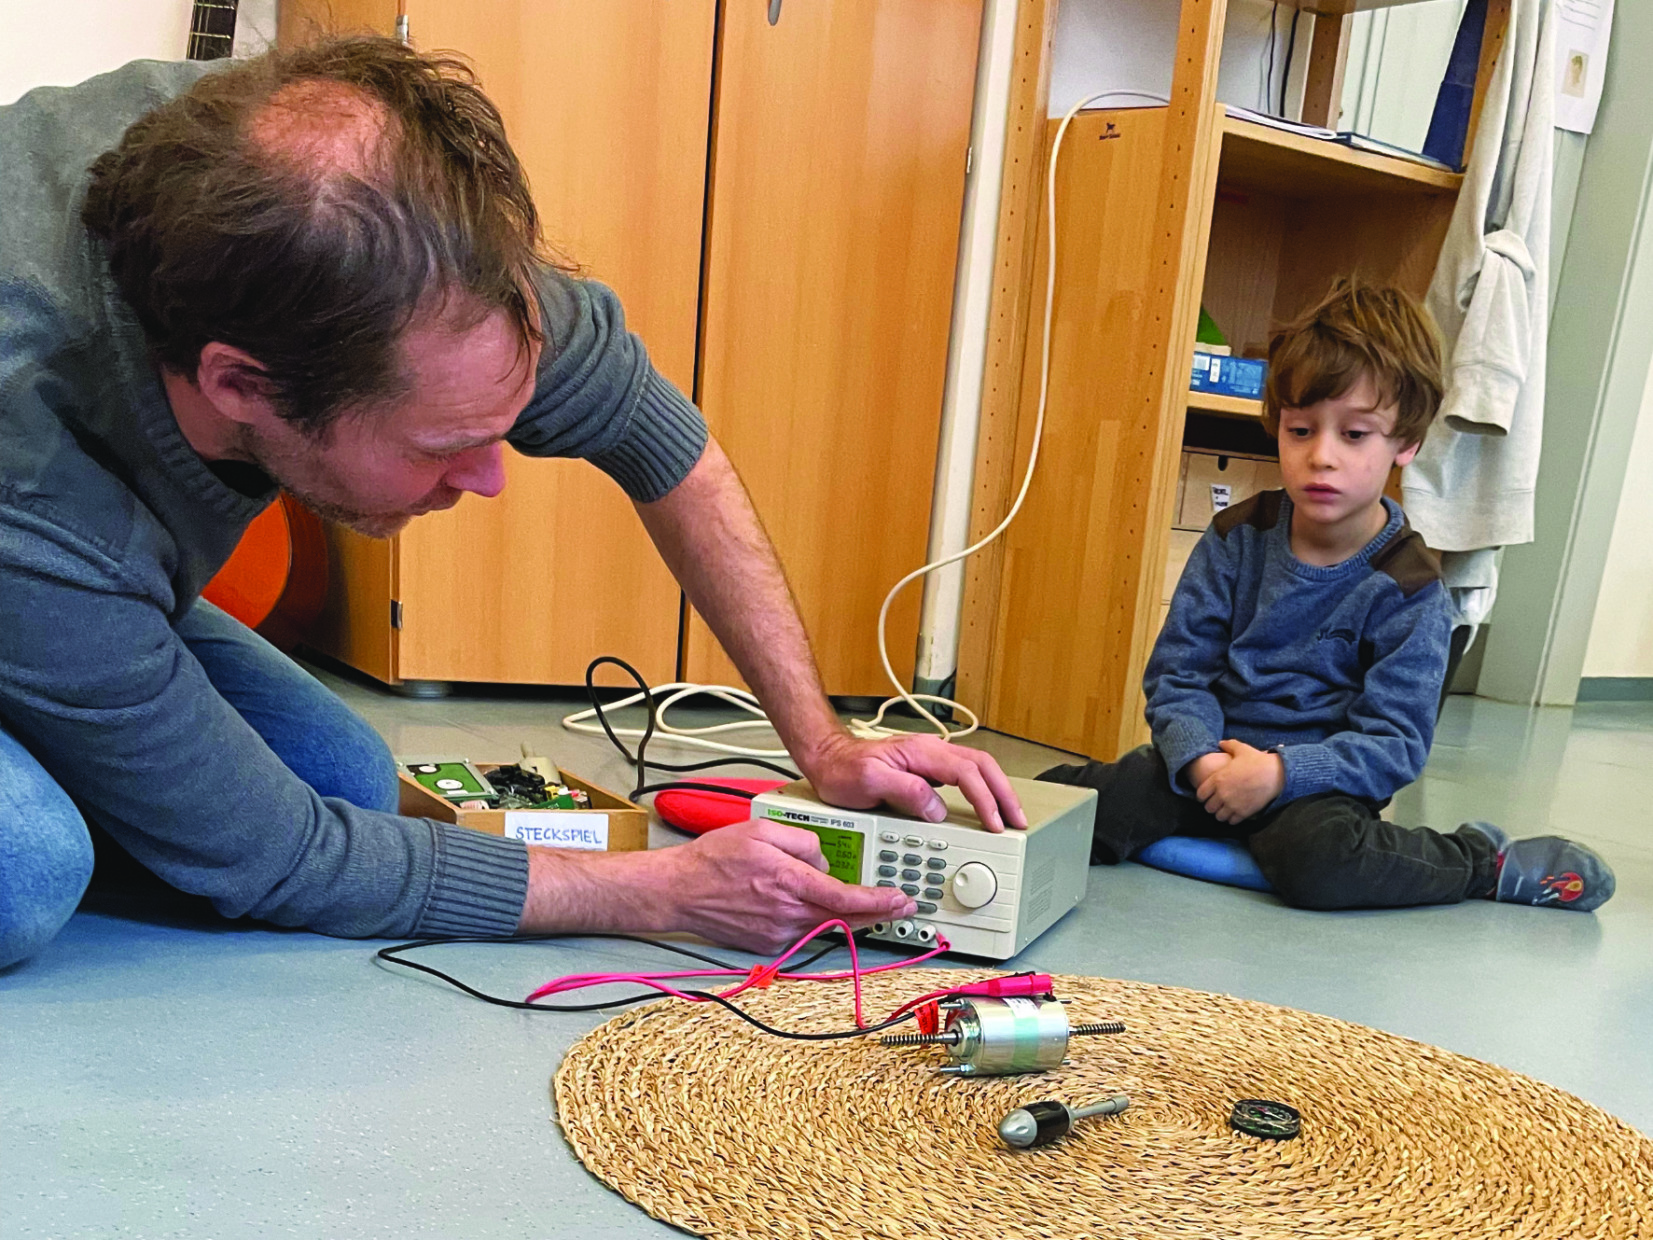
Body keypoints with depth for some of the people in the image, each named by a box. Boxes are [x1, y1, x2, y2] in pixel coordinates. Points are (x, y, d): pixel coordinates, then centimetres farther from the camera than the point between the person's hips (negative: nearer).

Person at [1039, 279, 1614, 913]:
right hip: (1211, 757, 2)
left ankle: (1484, 859, -6)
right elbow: (1176, 672, -1)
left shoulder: (1407, 588, -8)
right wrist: (1200, 758, -20)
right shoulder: (1236, 539, 0)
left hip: (1313, 782, -2)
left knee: (1317, 863, -37)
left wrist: (1281, 771, -24)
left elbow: (1394, 744, -10)